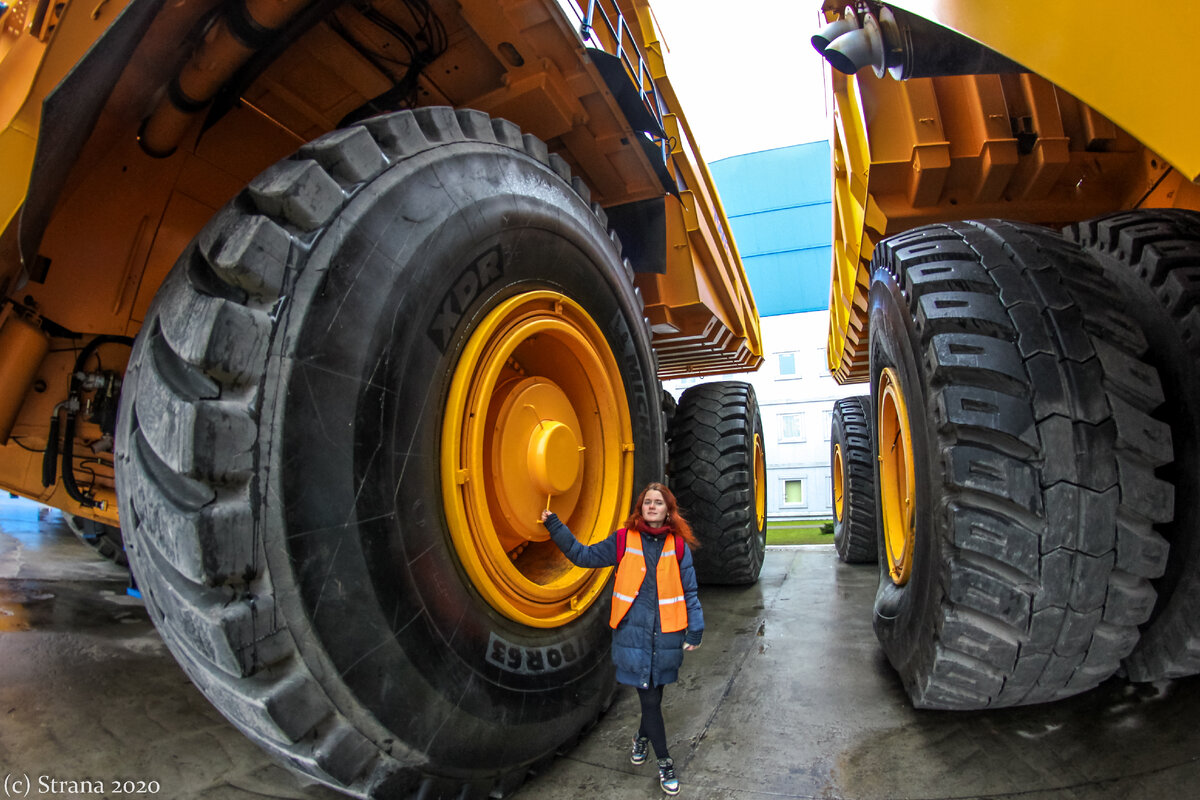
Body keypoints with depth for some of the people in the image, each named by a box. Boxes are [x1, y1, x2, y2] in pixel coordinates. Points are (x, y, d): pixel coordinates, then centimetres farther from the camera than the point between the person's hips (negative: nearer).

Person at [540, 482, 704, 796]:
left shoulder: (678, 545, -1)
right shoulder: (623, 540, -3)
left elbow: (689, 590, 4)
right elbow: (583, 555, 4)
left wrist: (695, 629, 1)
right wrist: (555, 527, -1)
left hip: (666, 635, 1)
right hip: (633, 634, -1)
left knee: (652, 694, 14)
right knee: (650, 698, 4)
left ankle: (643, 736, 45)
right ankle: (664, 762, 25)